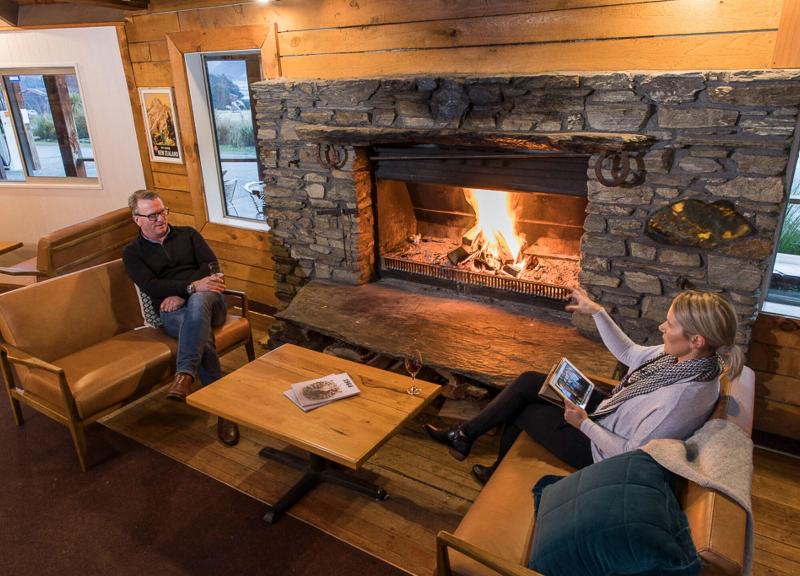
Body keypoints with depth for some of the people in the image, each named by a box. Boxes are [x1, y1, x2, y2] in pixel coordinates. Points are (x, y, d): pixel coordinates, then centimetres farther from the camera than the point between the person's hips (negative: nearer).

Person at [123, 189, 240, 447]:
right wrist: (192, 286, -20)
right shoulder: (133, 252, 14)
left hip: (206, 299, 1)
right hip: (173, 311, -1)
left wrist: (182, 294, -10)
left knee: (197, 302, -39)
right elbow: (151, 286, -4)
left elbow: (211, 265, 4)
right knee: (202, 335, -35)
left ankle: (185, 375, -45)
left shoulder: (187, 234, 19)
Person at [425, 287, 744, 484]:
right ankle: (464, 436, 19)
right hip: (607, 412, 8)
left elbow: (632, 453, -29)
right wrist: (597, 311, 1)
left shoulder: (684, 397, -36)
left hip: (603, 450, -8)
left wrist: (584, 423, -21)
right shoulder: (687, 357, -10)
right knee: (528, 381, 4)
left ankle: (502, 476, 33)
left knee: (521, 411, 4)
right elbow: (630, 354, 5)